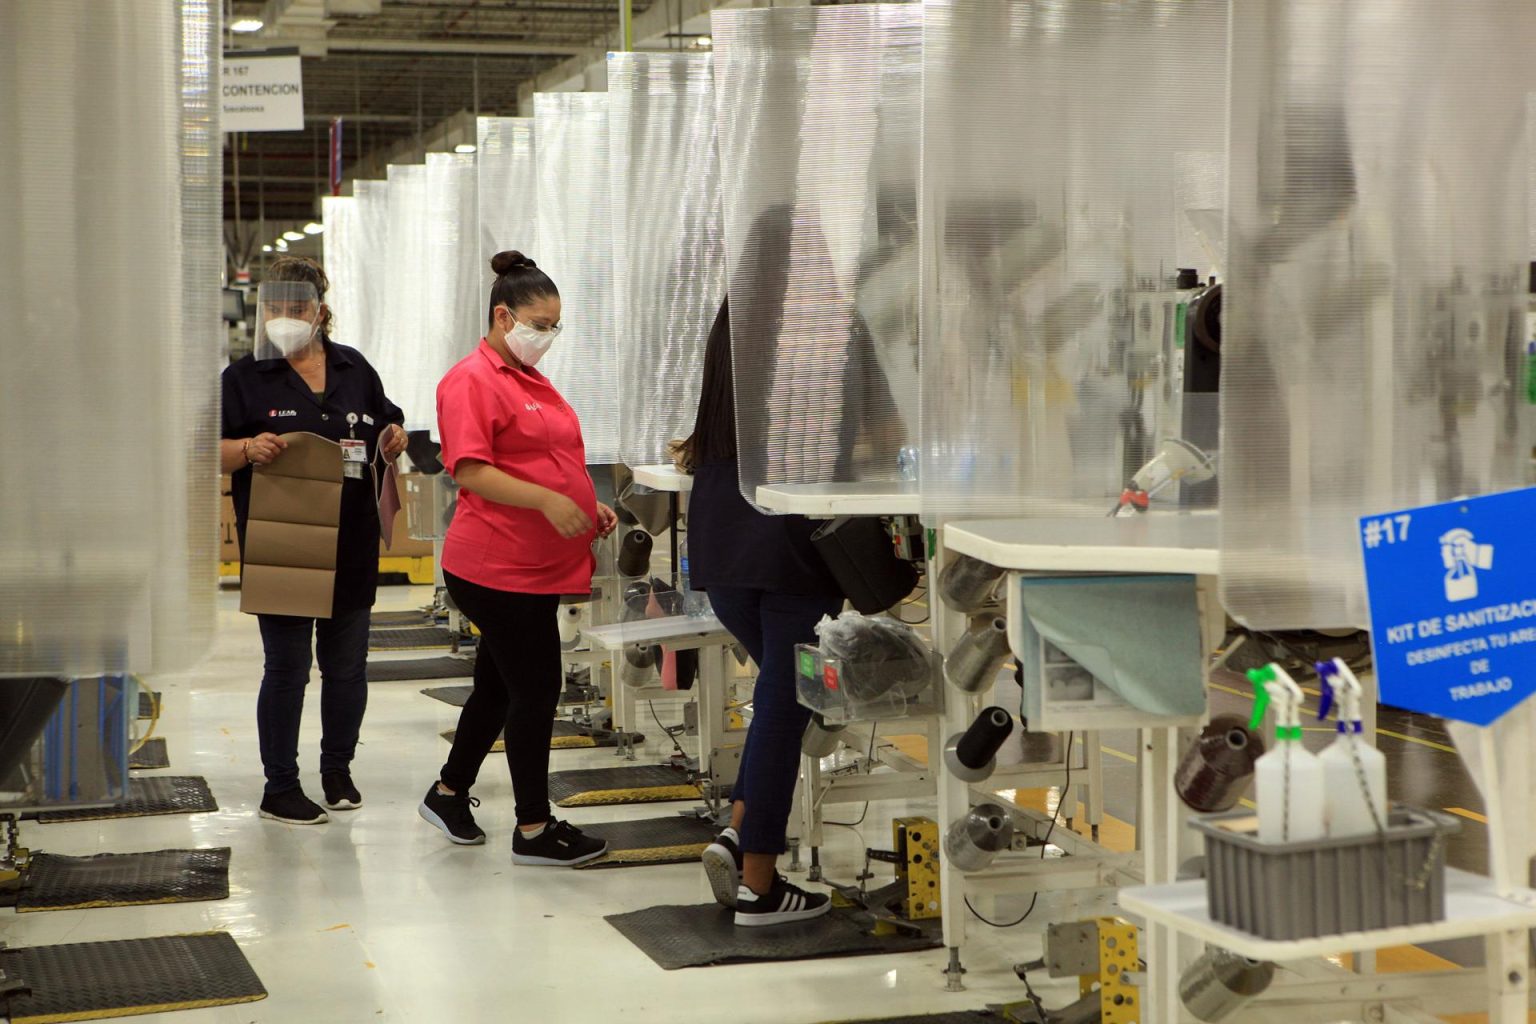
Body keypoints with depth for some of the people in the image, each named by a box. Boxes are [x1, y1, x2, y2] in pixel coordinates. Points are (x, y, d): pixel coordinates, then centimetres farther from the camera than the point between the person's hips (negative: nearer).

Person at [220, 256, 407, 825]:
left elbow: (388, 427, 22)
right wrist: (248, 449, -24)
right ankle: (280, 788, 10)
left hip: (351, 546, 4)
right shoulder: (246, 378, 0)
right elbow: (211, 453, -4)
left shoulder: (354, 369, 11)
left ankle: (338, 769, 28)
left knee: (347, 665, 11)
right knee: (287, 667, 0)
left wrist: (394, 438, -1)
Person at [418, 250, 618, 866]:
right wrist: (547, 500, -29)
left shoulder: (532, 380, 18)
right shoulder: (472, 380, -12)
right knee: (537, 687, -6)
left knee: (500, 684, 17)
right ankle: (534, 831, 2)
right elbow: (470, 470, -21)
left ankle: (448, 794, 32)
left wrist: (587, 505, 14)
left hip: (535, 566, 10)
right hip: (497, 568, -10)